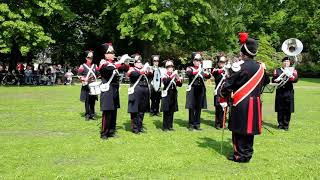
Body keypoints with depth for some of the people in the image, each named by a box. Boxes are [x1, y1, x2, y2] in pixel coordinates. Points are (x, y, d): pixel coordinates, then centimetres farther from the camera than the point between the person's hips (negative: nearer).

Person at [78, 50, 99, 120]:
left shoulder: (95, 66, 12)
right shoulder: (83, 66, 1)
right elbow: (79, 75, -1)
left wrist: (95, 78, -3)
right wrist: (84, 79, -16)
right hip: (86, 86, -3)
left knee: (93, 100, 7)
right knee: (87, 101, -1)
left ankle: (92, 114, 16)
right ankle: (87, 114, 7)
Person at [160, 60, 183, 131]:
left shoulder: (174, 75, 14)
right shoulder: (164, 75, -2)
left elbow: (179, 85, 12)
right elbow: (165, 81, -23)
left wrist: (180, 80, -8)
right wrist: (172, 75, -26)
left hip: (173, 95, 5)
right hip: (167, 95, -5)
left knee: (172, 111, 8)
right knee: (166, 111, -3)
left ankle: (170, 126, 16)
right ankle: (165, 127, 4)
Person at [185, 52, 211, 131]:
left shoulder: (202, 69, 16)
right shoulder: (190, 68, 3)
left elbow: (208, 76, 2)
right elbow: (188, 73, -21)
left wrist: (207, 73, -20)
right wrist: (197, 71, -34)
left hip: (201, 90, 4)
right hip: (192, 90, -4)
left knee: (199, 108, 6)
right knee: (192, 108, -1)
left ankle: (197, 124, 15)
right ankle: (191, 124, 8)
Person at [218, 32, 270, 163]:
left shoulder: (239, 66, -14)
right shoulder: (260, 67, 5)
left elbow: (228, 83, -10)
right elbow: (265, 82, 18)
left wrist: (222, 93, 6)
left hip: (240, 103, -6)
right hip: (255, 103, 6)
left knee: (239, 129, 4)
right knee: (249, 128, 14)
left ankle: (240, 155, 9)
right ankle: (248, 154, 23)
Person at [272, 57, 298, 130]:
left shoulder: (293, 70, 8)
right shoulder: (277, 70, 10)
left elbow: (295, 79, -8)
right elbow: (273, 80, 4)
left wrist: (289, 75, -24)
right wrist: (278, 80, -16)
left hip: (289, 92, 0)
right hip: (280, 92, 0)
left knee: (288, 110, 1)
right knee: (280, 109, 2)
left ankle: (286, 125, 12)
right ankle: (280, 124, 13)